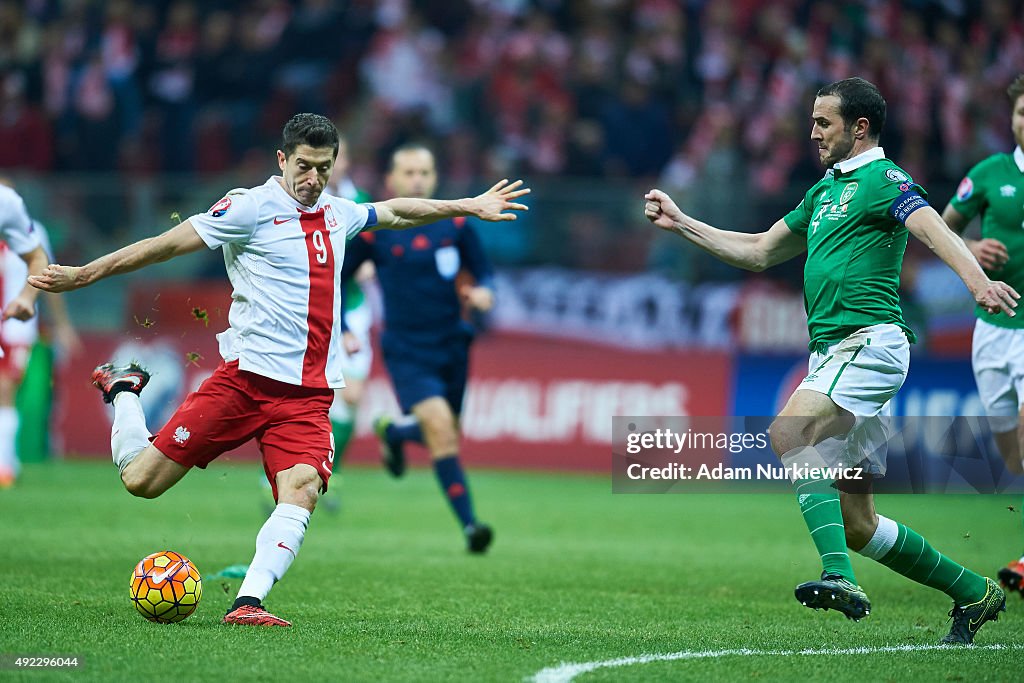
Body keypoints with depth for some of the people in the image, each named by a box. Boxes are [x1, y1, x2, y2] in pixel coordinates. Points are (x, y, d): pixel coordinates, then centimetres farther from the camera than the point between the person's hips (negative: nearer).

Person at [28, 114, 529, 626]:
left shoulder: (337, 214, 15)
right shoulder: (252, 208, -4)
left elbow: (397, 212, 34)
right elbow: (167, 244, -5)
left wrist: (470, 206, 40)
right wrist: (83, 275, -7)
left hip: (309, 395, 4)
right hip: (247, 377, -4)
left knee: (302, 490, -23)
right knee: (141, 480, -3)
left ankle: (248, 603, -26)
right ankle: (124, 391, 28)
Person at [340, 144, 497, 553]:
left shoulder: (455, 225, 2)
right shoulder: (374, 232, -4)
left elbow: (482, 270, 11)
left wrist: (482, 292, -12)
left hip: (451, 346, 4)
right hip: (406, 350, -4)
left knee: (443, 434, 13)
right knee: (439, 425, -22)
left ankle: (392, 431, 49)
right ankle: (469, 525, -20)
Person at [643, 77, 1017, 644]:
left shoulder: (883, 180, -4)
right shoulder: (824, 192, 23)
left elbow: (934, 230, -22)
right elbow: (758, 252, 32)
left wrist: (977, 280, -41)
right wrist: (680, 223, 28)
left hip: (870, 340, -9)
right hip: (832, 352, 9)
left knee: (788, 431, -31)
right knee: (856, 523, 6)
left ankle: (839, 576, -39)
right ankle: (973, 592, 18)